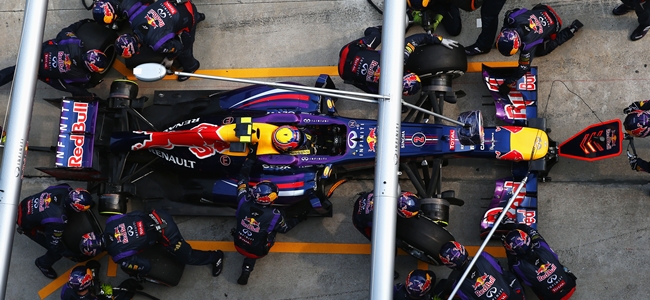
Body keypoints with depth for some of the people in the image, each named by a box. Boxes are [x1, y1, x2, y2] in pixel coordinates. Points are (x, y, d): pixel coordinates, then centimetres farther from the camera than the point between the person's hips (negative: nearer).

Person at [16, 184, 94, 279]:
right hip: (26, 223, -6)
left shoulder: (64, 189, -25)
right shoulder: (57, 221, -40)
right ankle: (43, 264, 30)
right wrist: (72, 254, -13)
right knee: (55, 251, -1)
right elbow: (54, 246, -25)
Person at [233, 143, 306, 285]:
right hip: (256, 252, -4)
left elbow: (242, 179, -12)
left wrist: (251, 157, -5)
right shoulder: (275, 216, -32)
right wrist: (300, 218, 10)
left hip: (239, 245, 5)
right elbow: (286, 227, -8)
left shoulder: (244, 202, -27)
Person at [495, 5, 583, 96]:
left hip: (553, 26, -5)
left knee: (540, 51, 13)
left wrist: (508, 84, -20)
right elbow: (509, 13, -5)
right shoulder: (512, 18, -31)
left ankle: (572, 28, 15)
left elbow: (523, 68, -28)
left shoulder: (527, 46, -41)